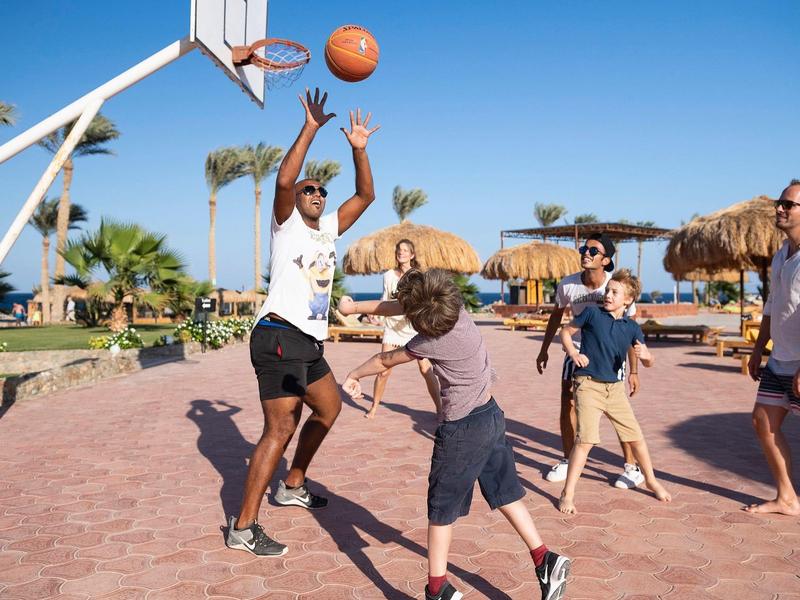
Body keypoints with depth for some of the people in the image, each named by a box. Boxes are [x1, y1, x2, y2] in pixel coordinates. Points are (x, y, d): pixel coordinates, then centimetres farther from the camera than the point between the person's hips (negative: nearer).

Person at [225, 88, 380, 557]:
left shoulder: (330, 229, 16)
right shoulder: (287, 224, -2)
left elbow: (366, 196, 14)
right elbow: (284, 180, -21)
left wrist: (359, 149, 3)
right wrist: (311, 128, -19)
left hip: (310, 343, 9)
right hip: (280, 338, -9)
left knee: (330, 408, 22)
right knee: (281, 429, -12)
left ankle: (293, 486, 36)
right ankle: (243, 528, -6)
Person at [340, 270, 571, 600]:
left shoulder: (431, 341, -24)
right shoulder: (452, 307, -6)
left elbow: (385, 360, -6)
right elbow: (396, 306, 9)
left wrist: (354, 375, 12)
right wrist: (354, 306, 19)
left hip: (463, 429, -8)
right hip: (491, 415, 8)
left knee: (442, 508, 7)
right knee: (505, 494, 17)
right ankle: (544, 561, 15)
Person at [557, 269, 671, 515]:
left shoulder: (632, 327, 5)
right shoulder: (592, 313, -4)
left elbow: (649, 362, 7)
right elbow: (565, 331, 7)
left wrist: (645, 354, -16)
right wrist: (572, 352, -11)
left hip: (615, 387, 4)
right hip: (589, 384, -4)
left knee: (636, 436, 13)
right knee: (585, 439, -14)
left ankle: (651, 480, 37)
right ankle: (567, 494, -4)